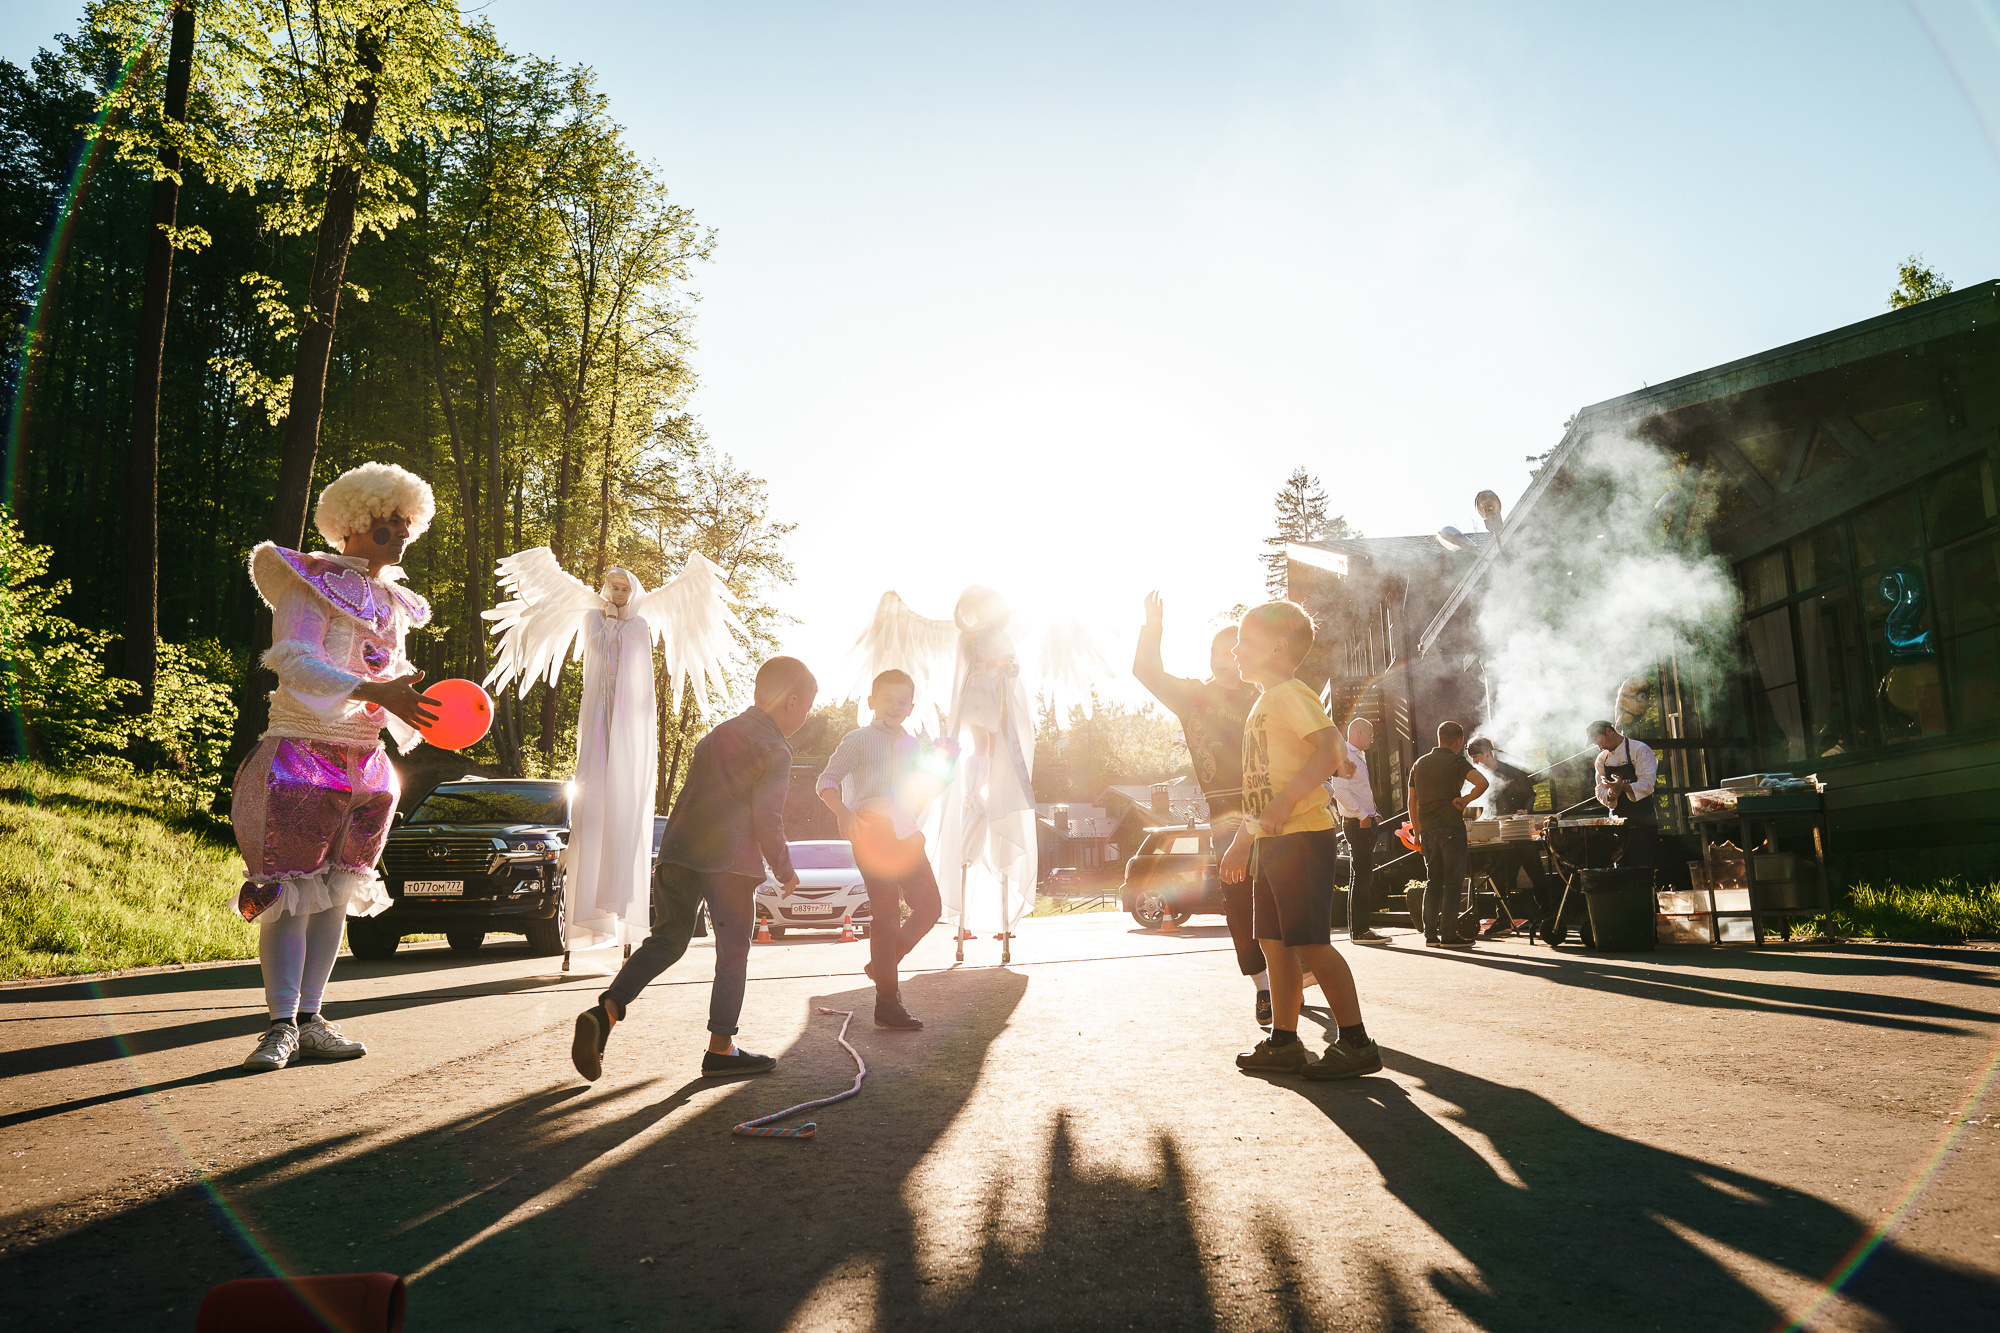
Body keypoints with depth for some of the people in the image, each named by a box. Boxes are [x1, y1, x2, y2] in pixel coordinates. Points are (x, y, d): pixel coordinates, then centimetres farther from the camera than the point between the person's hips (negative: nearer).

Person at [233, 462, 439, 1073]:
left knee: (336, 892, 7)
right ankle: (281, 1025, -1)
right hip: (301, 757, -7)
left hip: (365, 765, 7)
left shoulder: (393, 602, 16)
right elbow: (296, 662, -19)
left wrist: (413, 698, 0)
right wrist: (374, 691, -31)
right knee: (290, 892, -7)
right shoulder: (312, 580, -5)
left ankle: (310, 1020, 12)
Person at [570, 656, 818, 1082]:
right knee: (733, 951, 3)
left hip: (678, 851, 7)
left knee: (667, 939, 13)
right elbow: (766, 820, -10)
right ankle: (721, 1048, 8)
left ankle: (607, 1009, -3)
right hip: (729, 860, -7)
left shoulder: (720, 733, 21)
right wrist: (785, 871, 2)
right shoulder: (774, 749, -5)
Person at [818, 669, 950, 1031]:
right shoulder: (858, 739, 1)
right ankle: (888, 1005, 0)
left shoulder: (913, 745, 19)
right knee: (887, 915, -7)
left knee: (930, 906, 4)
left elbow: (924, 790, 29)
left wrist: (940, 779, 7)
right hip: (872, 833, -7)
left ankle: (881, 965, 23)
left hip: (906, 835, 7)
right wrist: (844, 814, -24)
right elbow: (828, 781, -6)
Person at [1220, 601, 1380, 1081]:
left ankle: (1355, 1043, -1)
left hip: (1302, 835, -10)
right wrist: (1241, 840, 25)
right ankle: (1284, 1042, 17)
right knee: (1274, 941, 10)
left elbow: (1332, 746, -24)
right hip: (1270, 841, 10)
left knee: (1310, 941, -9)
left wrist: (1284, 802, -29)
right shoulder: (1263, 705, 22)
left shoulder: (1290, 694, -8)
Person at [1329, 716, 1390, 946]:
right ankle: (1358, 931, -8)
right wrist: (1362, 815, -22)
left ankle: (1360, 928, 17)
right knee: (1360, 877, -10)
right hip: (1356, 823, -10)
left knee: (1364, 876, 12)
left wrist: (1373, 815, 15)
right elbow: (1341, 791, -22)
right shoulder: (1345, 756, -11)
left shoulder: (1358, 756, 20)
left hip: (1365, 822, 10)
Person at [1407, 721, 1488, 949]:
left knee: (1433, 880, 11)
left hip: (1427, 830, 6)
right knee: (1453, 881, -1)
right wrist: (1465, 799, -8)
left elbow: (1412, 802, 16)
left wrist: (1417, 832, 21)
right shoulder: (1456, 762, -4)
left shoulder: (1419, 764, 14)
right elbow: (1482, 782, -23)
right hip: (1451, 828, -6)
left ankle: (1430, 934, 9)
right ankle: (1448, 934, -3)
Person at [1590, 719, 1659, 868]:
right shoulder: (1602, 759, 12)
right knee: (1621, 866, 3)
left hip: (1642, 817, -5)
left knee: (1640, 864, -11)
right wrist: (1611, 795, -16)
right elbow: (1600, 792, 7)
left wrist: (1622, 787, -33)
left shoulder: (1640, 750, -6)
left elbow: (1647, 784, -16)